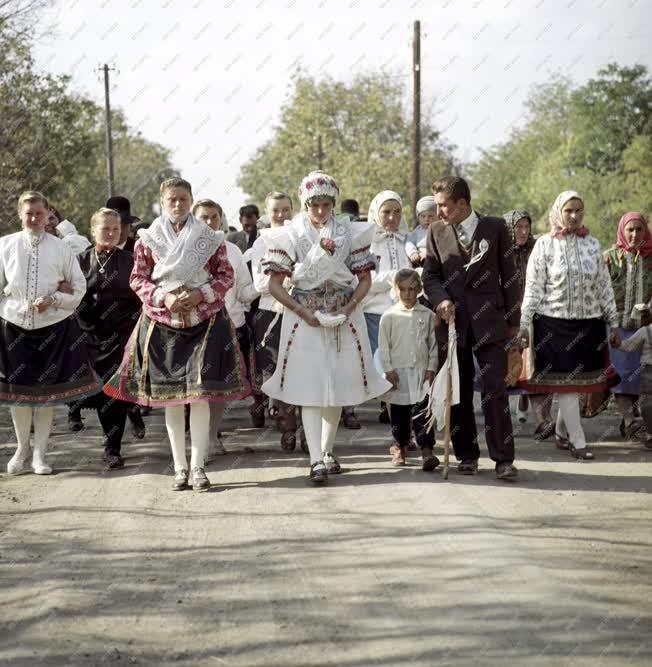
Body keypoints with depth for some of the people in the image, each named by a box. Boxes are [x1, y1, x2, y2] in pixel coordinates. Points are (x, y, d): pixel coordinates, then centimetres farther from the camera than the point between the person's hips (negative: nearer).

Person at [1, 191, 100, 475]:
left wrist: (53, 300, -11)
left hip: (53, 326, 0)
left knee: (47, 388, 4)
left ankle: (40, 452, 16)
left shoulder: (60, 247, 0)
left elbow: (79, 287, 3)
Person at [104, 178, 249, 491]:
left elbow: (226, 275, 3)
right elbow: (137, 279, 4)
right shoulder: (148, 239, 5)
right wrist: (163, 297, -12)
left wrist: (201, 294, -13)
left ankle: (197, 466, -2)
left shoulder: (210, 238, 4)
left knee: (200, 392, -8)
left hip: (204, 320, -1)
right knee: (169, 395, 2)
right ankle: (180, 467, 10)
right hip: (162, 323, 1)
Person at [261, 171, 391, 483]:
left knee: (339, 387, 9)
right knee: (310, 389, -8)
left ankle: (327, 451, 24)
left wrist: (349, 306, -10)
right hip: (304, 318, -2)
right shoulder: (289, 236, 0)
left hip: (344, 318, 2)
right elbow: (274, 284, -1)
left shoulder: (350, 233, 4)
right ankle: (316, 460, -13)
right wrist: (302, 311, -12)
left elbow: (365, 279, 7)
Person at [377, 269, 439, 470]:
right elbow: (383, 345, 1)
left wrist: (431, 368, 1)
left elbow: (433, 344, 7)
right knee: (398, 412, 9)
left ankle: (427, 450, -15)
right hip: (397, 372, 0)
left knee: (422, 410, -9)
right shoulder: (389, 316, 0)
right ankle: (400, 445, 25)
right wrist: (388, 369, -5)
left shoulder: (427, 315, 4)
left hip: (421, 372, 0)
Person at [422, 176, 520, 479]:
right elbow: (430, 276, 8)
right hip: (453, 322, 3)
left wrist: (513, 321, 5)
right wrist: (441, 300, -13)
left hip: (489, 321, -2)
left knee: (495, 391, -8)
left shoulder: (495, 228, 1)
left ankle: (503, 458, -5)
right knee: (458, 393, 6)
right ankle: (467, 455, 17)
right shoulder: (436, 232, 7)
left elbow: (509, 275, 5)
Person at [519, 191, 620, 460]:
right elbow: (533, 289, -1)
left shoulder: (592, 244, 8)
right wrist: (524, 325, -7)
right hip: (555, 323, -3)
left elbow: (604, 286, 11)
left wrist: (613, 323, 10)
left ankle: (561, 432, 24)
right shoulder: (545, 245, -1)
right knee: (566, 382, -4)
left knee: (577, 381, 8)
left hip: (589, 324, 3)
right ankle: (578, 441, 0)